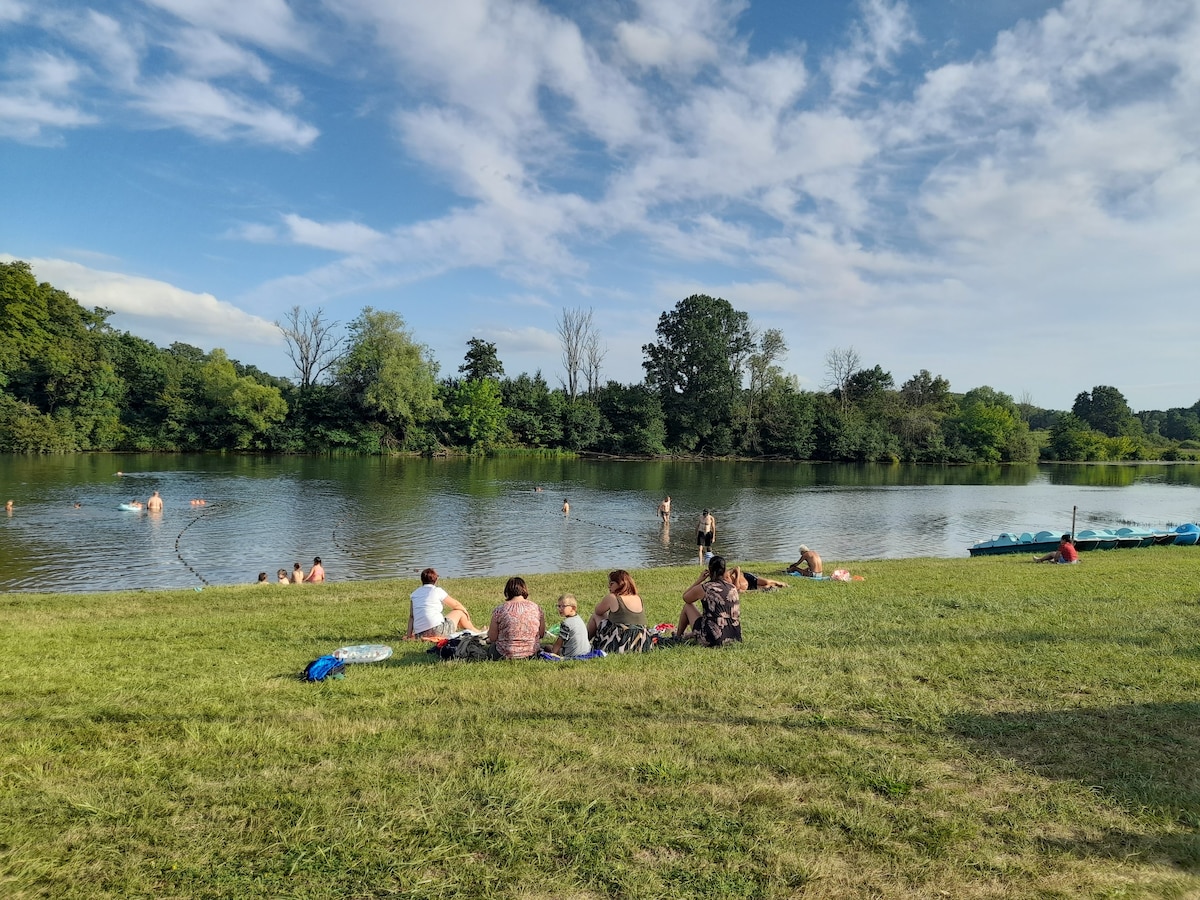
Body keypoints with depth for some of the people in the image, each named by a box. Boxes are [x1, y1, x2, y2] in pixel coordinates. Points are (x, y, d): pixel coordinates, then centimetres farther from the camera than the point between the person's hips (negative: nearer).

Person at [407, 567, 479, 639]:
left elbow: (411, 616, 11)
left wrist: (409, 635, 12)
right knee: (459, 612, 18)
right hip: (437, 632, -5)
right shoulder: (437, 591, 0)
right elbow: (456, 604, 14)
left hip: (420, 635, 5)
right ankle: (474, 631, 38)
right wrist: (465, 611, 32)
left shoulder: (414, 594, 13)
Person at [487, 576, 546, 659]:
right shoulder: (536, 608, -6)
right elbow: (541, 634, 4)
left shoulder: (499, 610, -13)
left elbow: (492, 638, -7)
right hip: (531, 655, 3)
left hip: (505, 656, -3)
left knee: (491, 646, 30)